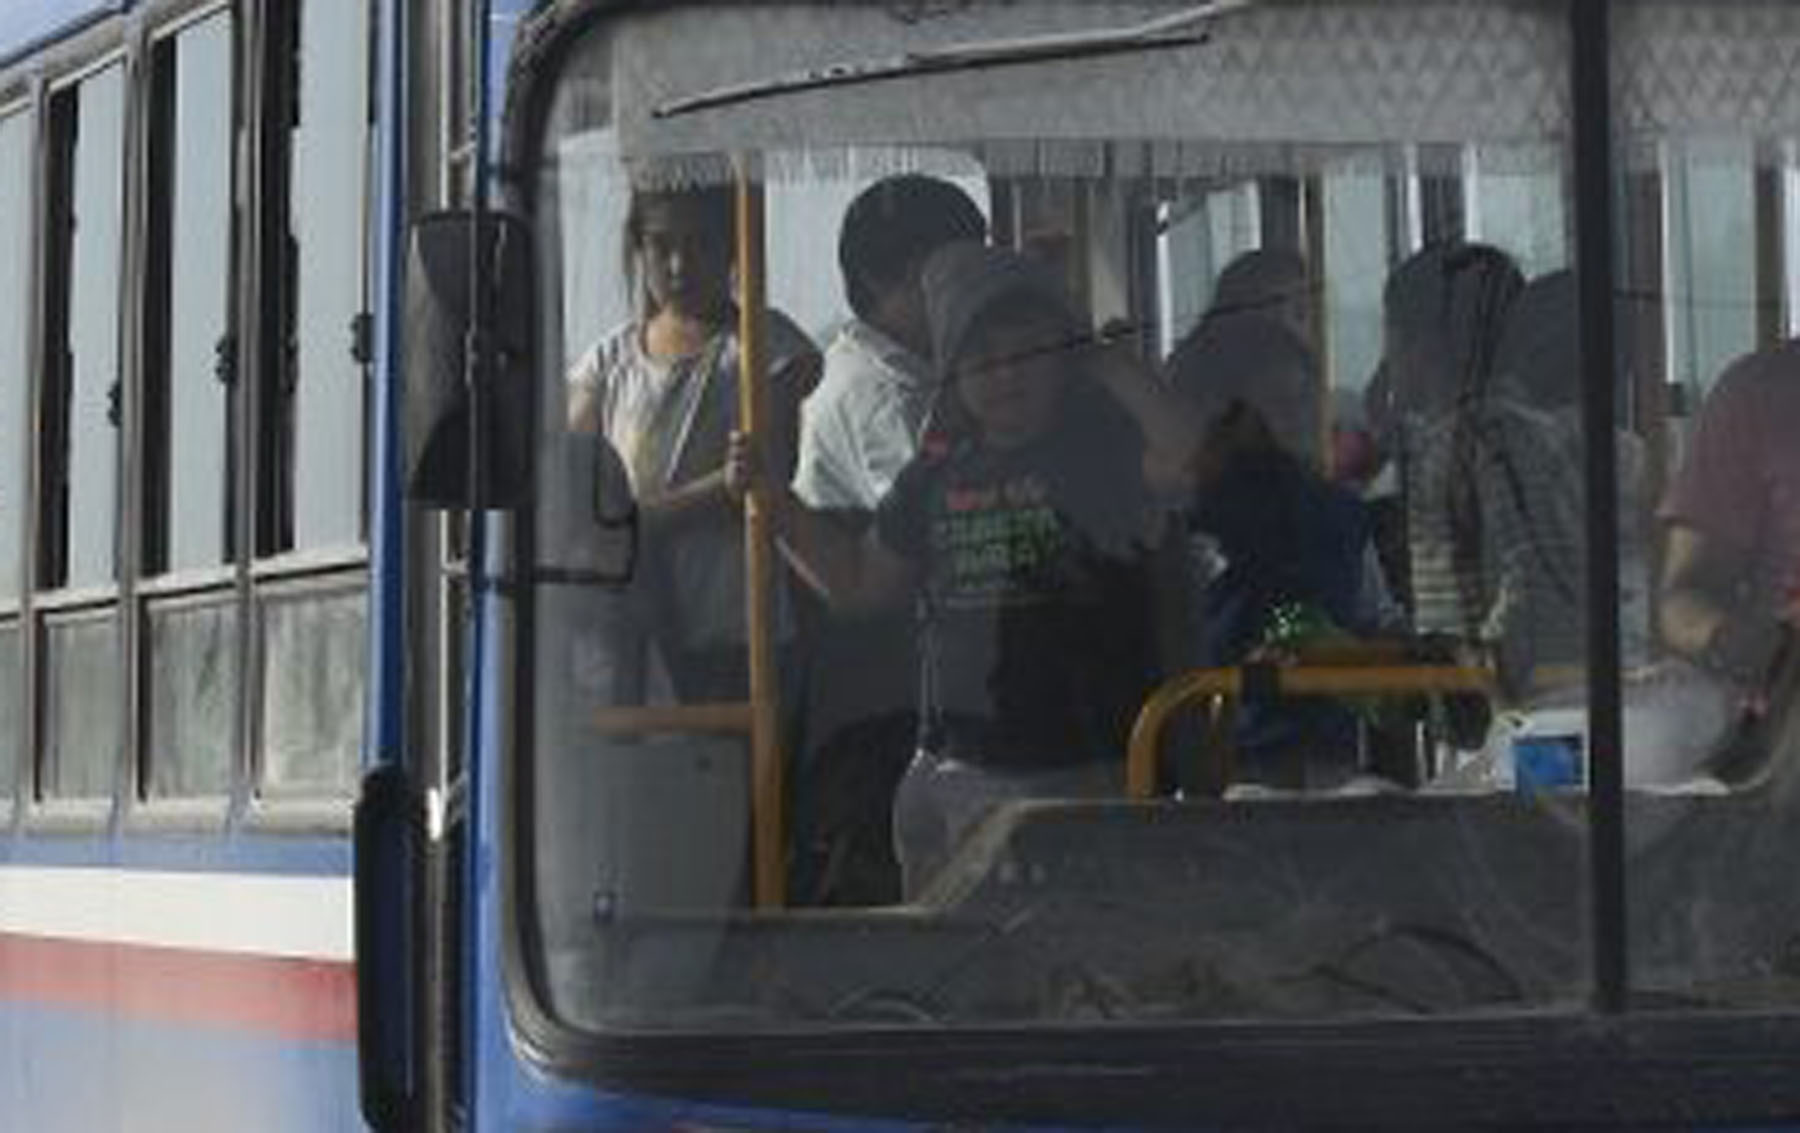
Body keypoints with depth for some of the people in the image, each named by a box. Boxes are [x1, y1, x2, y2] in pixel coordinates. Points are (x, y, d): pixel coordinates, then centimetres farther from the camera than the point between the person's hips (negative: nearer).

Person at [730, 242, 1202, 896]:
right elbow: (858, 582, 23)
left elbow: (1185, 456, -24)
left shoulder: (1104, 449, -2)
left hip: (1081, 776, -6)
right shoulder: (938, 474, 15)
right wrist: (773, 500, 15)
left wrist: (1104, 367, -10)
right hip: (948, 777, 6)